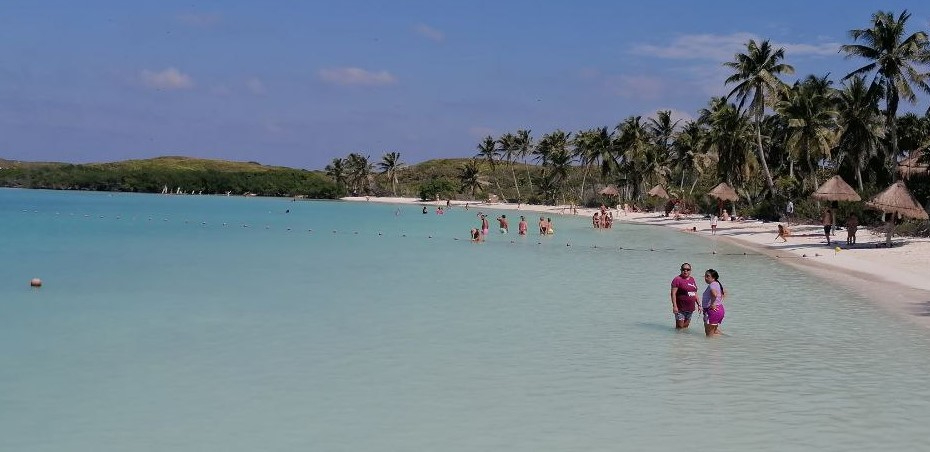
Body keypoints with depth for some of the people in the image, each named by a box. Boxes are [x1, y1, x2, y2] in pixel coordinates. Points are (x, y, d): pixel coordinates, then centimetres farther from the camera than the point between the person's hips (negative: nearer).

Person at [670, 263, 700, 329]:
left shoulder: (692, 279, 14)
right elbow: (673, 293, -13)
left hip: (690, 308, 6)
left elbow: (695, 293, 21)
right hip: (680, 308, -6)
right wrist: (674, 306, -21)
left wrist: (699, 305, 16)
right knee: (680, 327, -6)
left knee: (686, 326, 12)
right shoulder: (677, 279, -8)